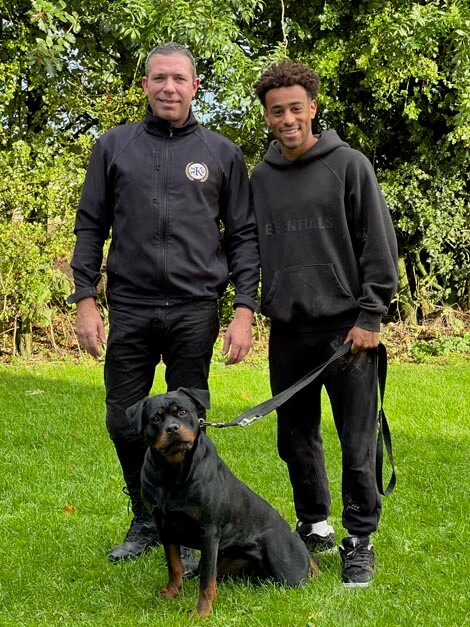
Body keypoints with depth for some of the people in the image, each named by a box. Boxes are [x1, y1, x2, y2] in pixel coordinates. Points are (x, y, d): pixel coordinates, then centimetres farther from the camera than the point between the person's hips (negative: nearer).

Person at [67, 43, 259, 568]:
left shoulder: (221, 153, 6)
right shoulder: (114, 146, 8)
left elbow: (243, 236, 6)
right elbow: (90, 227, 8)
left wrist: (244, 310, -3)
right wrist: (85, 299, 0)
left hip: (195, 311, -1)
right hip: (129, 309, 1)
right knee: (124, 421, 5)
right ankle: (146, 521, 25)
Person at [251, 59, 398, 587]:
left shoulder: (349, 165, -3)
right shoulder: (260, 177, 9)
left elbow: (378, 245, -5)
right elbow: (252, 248, 18)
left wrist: (370, 317, -9)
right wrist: (258, 307, 8)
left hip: (346, 328, -4)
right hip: (287, 331, 4)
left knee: (357, 444, -1)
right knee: (296, 439, 12)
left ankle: (360, 540, 10)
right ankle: (314, 527, 27)